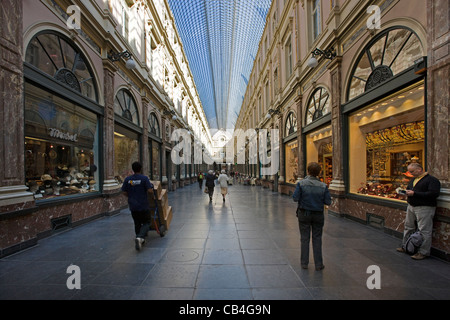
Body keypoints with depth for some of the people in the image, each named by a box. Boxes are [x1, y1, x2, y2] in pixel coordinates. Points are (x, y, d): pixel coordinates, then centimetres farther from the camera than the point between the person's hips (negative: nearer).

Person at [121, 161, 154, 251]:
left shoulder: (127, 179, 0)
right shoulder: (144, 178, -12)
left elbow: (124, 192, 4)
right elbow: (150, 190, -17)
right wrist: (153, 193, 5)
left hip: (133, 206, 4)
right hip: (143, 206, -4)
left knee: (137, 223, 18)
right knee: (147, 222, 7)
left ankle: (140, 240, 25)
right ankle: (140, 237, -15)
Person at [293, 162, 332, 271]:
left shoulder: (301, 184, -14)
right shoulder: (323, 186, -8)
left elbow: (295, 198, -16)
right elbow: (328, 202, -6)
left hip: (304, 214, -1)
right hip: (318, 215, 1)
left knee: (304, 238, 11)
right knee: (317, 239, 13)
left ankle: (304, 263, 22)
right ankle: (318, 264, 22)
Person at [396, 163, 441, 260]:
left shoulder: (432, 180, -8)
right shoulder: (413, 180, 17)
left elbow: (434, 194, -19)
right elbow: (408, 189, 27)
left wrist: (414, 193, -22)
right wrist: (406, 192, 3)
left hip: (424, 208, -8)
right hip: (411, 206, 8)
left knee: (424, 230, -2)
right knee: (408, 227, 14)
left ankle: (423, 252, 8)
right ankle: (405, 247, 25)